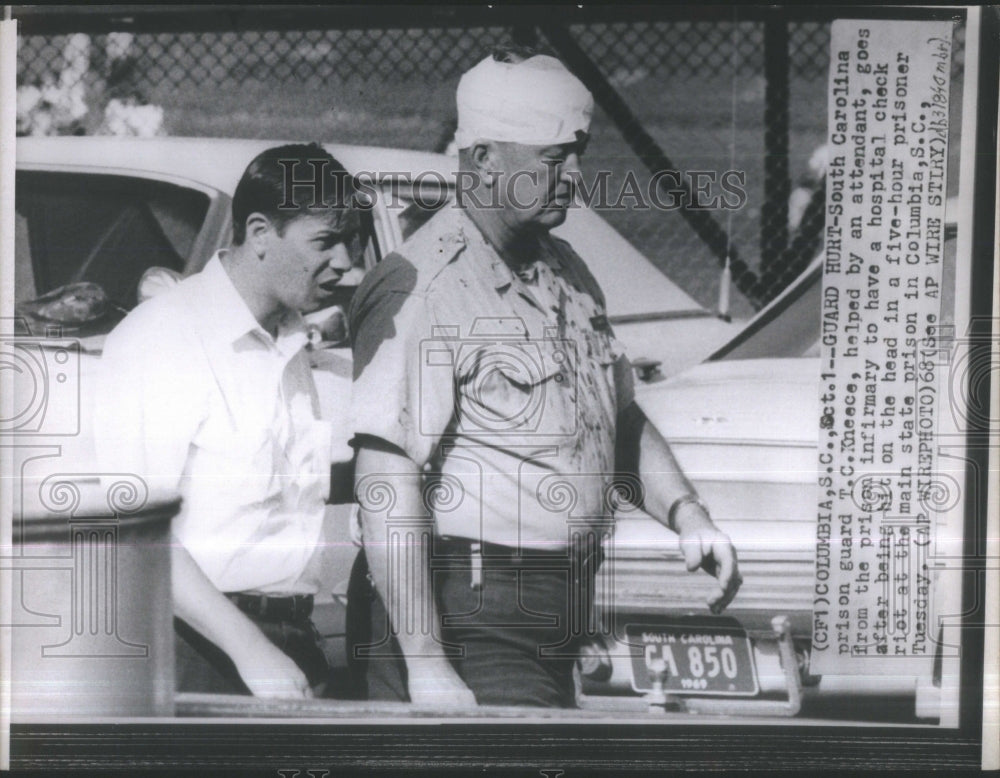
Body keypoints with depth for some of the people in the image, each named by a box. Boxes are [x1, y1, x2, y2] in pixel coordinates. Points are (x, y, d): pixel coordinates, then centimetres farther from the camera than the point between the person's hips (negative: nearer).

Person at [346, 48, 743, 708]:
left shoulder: (566, 271, 14)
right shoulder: (421, 290, -15)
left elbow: (623, 419, 24)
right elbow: (387, 489, -20)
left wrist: (688, 516, 8)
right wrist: (425, 664, -23)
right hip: (465, 622, -8)